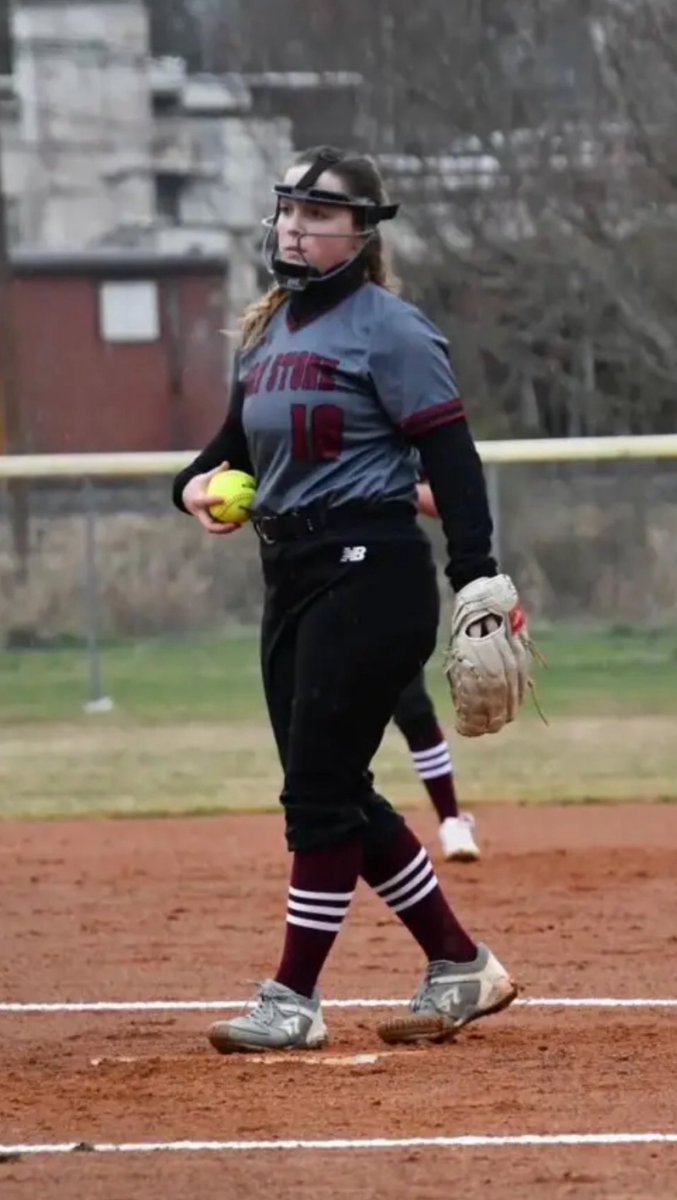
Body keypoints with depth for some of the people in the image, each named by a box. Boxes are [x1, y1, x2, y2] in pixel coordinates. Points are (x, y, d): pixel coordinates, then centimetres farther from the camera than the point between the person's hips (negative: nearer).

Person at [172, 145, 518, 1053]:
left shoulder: (387, 330, -9)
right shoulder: (268, 332, 14)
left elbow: (448, 452, -13)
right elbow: (241, 437, 25)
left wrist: (478, 579, -22)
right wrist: (199, 482, 2)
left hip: (371, 572, -9)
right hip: (292, 571, 9)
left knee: (321, 788, -8)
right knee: (333, 793, 9)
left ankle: (294, 1000, -3)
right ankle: (461, 968, 20)